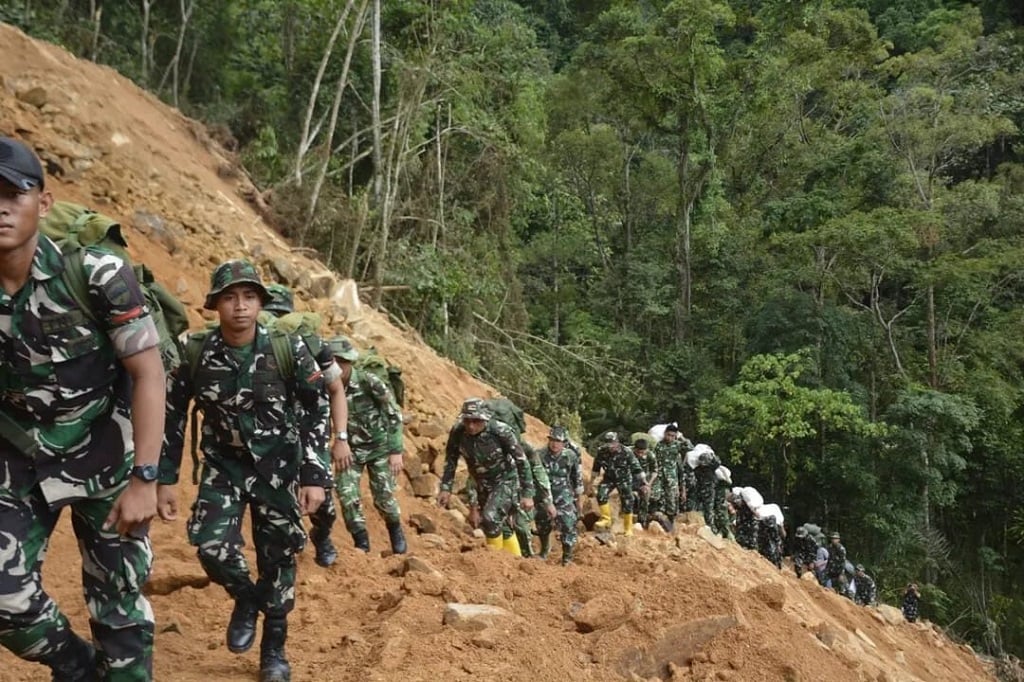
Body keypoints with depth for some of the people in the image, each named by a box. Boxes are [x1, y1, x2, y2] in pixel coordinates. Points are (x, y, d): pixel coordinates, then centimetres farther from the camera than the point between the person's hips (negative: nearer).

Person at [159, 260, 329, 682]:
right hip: (223, 465, 1)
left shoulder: (287, 349, -16)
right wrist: (165, 479, -1)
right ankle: (245, 598, 16)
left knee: (278, 557, 4)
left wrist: (314, 475, -12)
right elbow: (172, 415, 0)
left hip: (277, 466, -1)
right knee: (212, 545, -19)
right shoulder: (194, 352, -12)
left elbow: (318, 409, -8)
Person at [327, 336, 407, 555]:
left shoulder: (370, 382, -21)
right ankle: (362, 543, 6)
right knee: (347, 494, -11)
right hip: (349, 449, 3)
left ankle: (395, 529, 29)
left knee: (384, 497, -3)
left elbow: (394, 416, -17)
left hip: (378, 447, -2)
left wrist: (396, 451, -20)